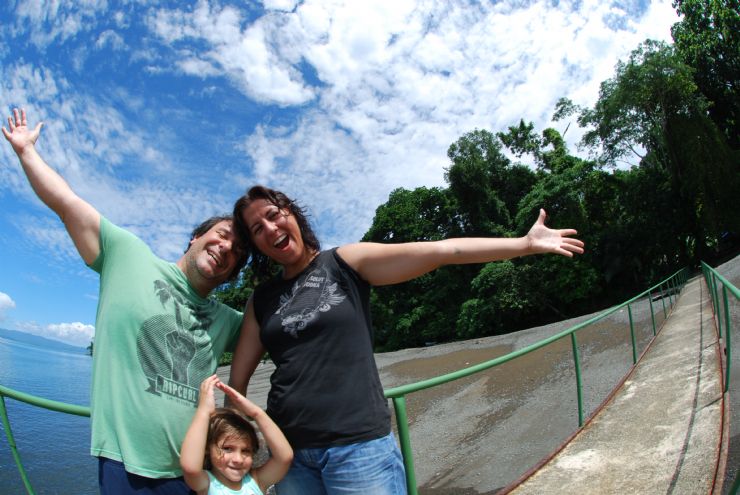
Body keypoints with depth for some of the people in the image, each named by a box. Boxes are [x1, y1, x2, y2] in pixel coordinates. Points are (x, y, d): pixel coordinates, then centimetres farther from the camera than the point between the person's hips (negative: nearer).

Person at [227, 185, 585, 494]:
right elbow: (238, 376, 9)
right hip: (290, 452, 4)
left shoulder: (346, 262, -2)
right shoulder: (261, 300, 8)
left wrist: (524, 244, -13)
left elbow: (440, 251, -10)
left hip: (359, 446, -3)